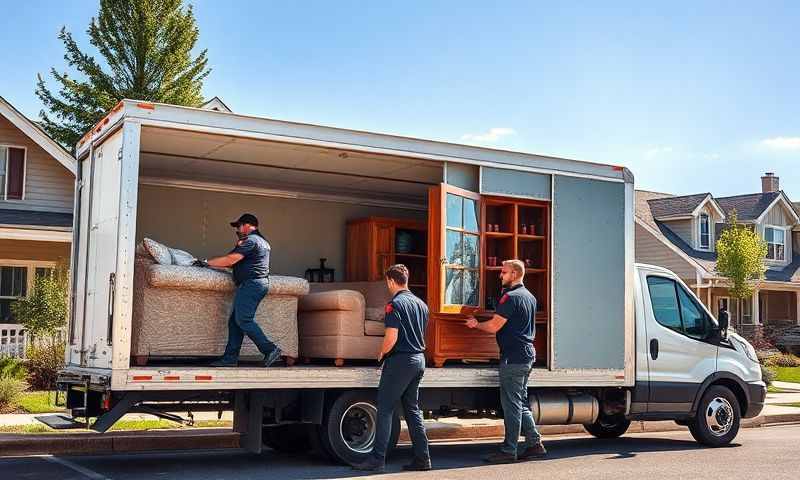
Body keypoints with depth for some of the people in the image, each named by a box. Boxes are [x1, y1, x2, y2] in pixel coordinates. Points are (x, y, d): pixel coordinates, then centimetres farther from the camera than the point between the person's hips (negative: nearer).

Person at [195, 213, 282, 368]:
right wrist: (239, 246, 19)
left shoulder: (250, 240, -7)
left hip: (251, 283, -10)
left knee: (243, 320, -14)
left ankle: (270, 349, -16)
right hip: (259, 284, 10)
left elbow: (230, 260, -13)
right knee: (234, 321, 7)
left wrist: (207, 262, -5)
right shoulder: (262, 241, 25)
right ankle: (230, 357, 3)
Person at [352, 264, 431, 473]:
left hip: (400, 360, -8)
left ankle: (377, 459, -3)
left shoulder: (395, 304, -12)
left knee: (385, 409, -3)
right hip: (419, 359, 8)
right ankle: (422, 457, 11)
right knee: (412, 408, 13)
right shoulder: (421, 304, 13)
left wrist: (381, 354, -2)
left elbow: (391, 338, -18)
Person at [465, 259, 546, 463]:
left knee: (511, 404, -5)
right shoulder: (530, 297, 17)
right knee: (521, 403, 16)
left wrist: (475, 324, 1)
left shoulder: (510, 297, -14)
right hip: (527, 354, 10)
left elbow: (494, 326, -16)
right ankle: (534, 444, 16)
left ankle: (509, 450, -1)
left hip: (513, 357, -10)